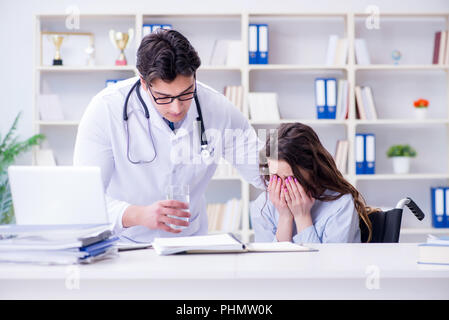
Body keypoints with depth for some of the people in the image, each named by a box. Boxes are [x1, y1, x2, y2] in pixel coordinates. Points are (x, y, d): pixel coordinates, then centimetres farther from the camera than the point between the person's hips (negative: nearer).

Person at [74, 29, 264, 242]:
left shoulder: (217, 108, -9)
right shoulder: (106, 109, -18)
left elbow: (262, 170, 3)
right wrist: (139, 215, -36)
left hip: (189, 239, 2)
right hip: (123, 241, -1)